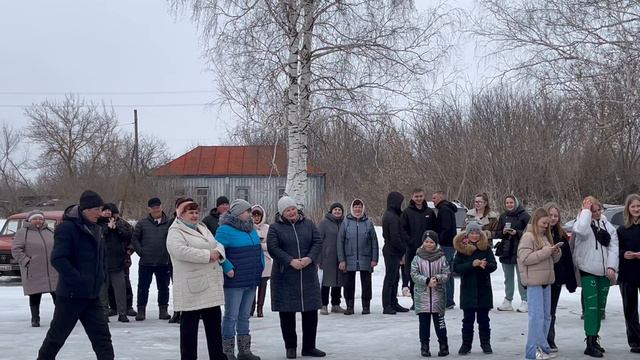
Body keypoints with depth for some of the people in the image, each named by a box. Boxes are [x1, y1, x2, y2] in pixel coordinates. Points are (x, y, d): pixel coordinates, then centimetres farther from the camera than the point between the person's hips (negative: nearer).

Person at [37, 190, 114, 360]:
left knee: (102, 335, 1)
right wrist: (79, 280, -24)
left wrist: (101, 277, 9)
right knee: (57, 334, 8)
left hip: (92, 295, 7)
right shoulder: (67, 227, -15)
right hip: (71, 294, -7)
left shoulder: (94, 228, 10)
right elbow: (58, 259, -22)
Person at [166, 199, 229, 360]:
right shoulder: (175, 232, -8)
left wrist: (218, 252, -7)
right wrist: (208, 255, -20)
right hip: (192, 288, -8)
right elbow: (180, 251, -25)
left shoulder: (202, 228, 20)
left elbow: (217, 244, 19)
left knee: (214, 322, 12)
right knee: (189, 324, 0)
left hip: (212, 285, 8)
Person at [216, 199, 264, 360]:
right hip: (235, 281, -8)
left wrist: (261, 266, 12)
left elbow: (259, 249, 22)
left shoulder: (251, 229, 13)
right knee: (231, 316, -2)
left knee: (244, 316, 14)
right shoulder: (225, 229, -11)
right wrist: (228, 268, -21)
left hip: (251, 280, 8)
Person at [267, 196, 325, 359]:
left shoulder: (308, 224, 9)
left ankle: (309, 346, 17)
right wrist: (291, 261, -21)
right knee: (287, 313, 3)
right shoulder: (275, 228, 0)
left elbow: (318, 242, 3)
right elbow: (273, 248, -10)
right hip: (284, 277, -3)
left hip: (308, 276, 3)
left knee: (311, 312, 6)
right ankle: (290, 347, 16)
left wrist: (310, 258, -15)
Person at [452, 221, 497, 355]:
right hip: (467, 289, -1)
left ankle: (486, 343, 18)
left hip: (484, 289, 1)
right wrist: (472, 264, -20)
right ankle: (466, 344, 13)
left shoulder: (486, 248, 1)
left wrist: (485, 265, -25)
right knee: (468, 319, 5)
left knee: (483, 319, 9)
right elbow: (456, 267, -8)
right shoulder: (461, 249, -1)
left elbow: (494, 265, -3)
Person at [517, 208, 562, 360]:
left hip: (546, 281, 8)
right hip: (534, 282, -8)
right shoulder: (528, 237, -7)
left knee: (546, 316, 11)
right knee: (537, 316, -11)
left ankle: (540, 347, 18)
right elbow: (525, 258, -18)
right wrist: (545, 251, -18)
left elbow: (553, 259, 23)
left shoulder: (546, 236, 17)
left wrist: (556, 252, 0)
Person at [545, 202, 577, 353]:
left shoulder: (561, 235, 8)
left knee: (551, 312, 12)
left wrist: (571, 281, 6)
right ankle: (547, 341, 8)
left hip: (556, 278, 4)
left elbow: (568, 259, 9)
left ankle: (549, 341, 20)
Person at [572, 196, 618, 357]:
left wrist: (611, 267, -8)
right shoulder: (583, 222, -7)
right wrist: (586, 211, -21)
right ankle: (590, 344, -11)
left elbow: (613, 246, 4)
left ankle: (594, 338, 23)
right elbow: (580, 230, -32)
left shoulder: (607, 225, 9)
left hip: (604, 272, 6)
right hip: (588, 271, -6)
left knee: (600, 306, 11)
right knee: (591, 306, -11)